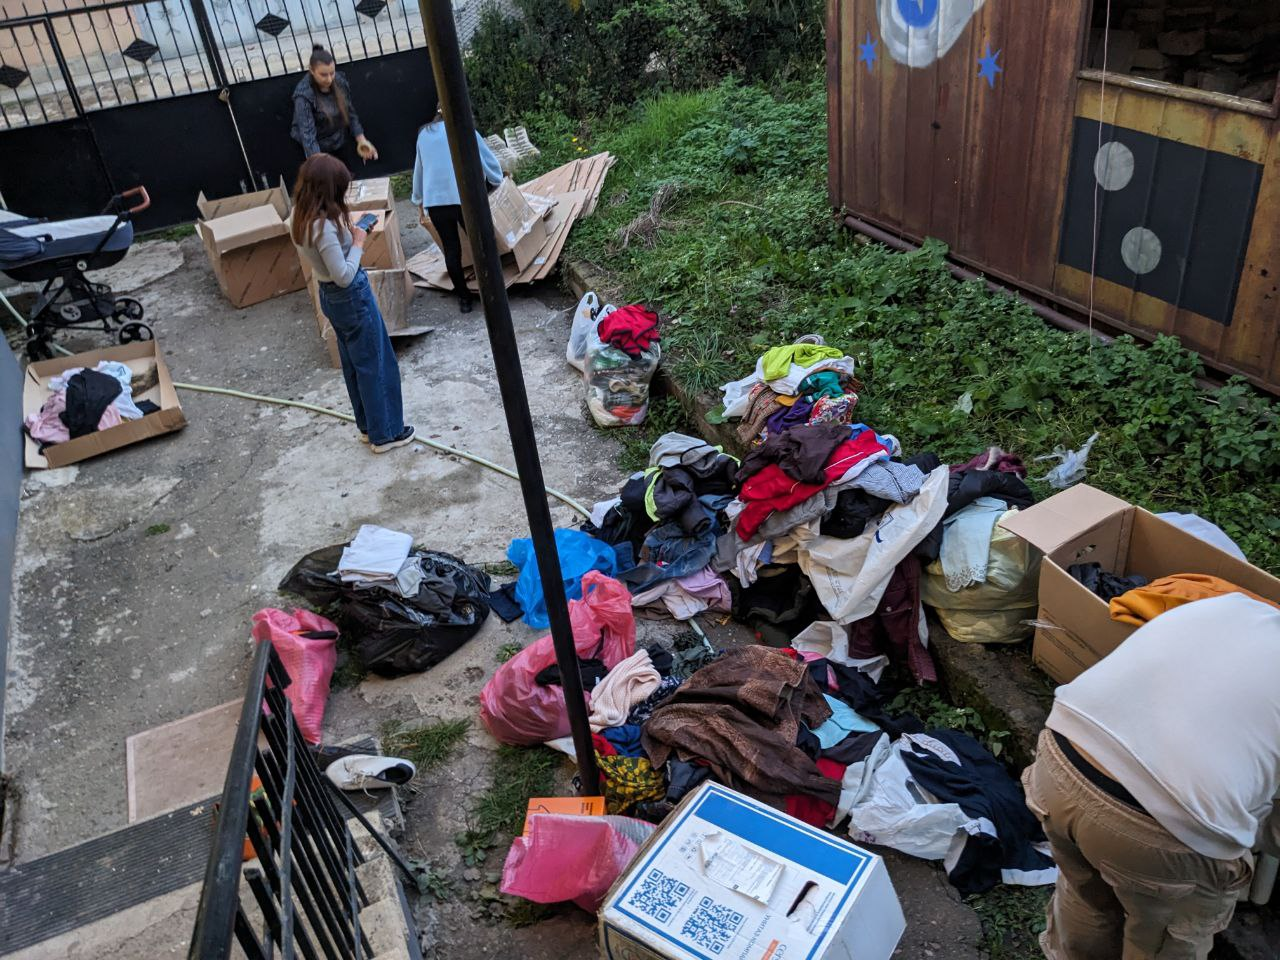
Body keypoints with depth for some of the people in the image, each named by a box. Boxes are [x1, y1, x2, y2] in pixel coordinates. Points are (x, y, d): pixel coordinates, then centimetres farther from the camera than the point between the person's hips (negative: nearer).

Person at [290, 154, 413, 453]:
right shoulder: (324, 225, -29)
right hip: (352, 296, -9)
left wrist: (348, 235, 2)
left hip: (329, 295, 9)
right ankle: (386, 434, 15)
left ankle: (368, 426, 33)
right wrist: (358, 243, -15)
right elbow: (344, 275, -27)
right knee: (376, 364, 5)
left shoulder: (301, 218, 0)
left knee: (353, 362, 20)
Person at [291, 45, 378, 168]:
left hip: (343, 143, 5)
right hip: (320, 149, -5)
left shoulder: (340, 81, -10)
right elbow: (307, 134, -33)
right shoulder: (303, 95, -26)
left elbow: (350, 113, 4)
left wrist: (361, 140, -4)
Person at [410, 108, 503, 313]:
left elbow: (419, 171, 28)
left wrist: (419, 204, 38)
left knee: (451, 249, 12)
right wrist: (495, 182, 30)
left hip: (434, 201, 4)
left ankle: (464, 298, 18)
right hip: (463, 197, -4)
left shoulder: (424, 135, 20)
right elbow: (489, 160, 10)